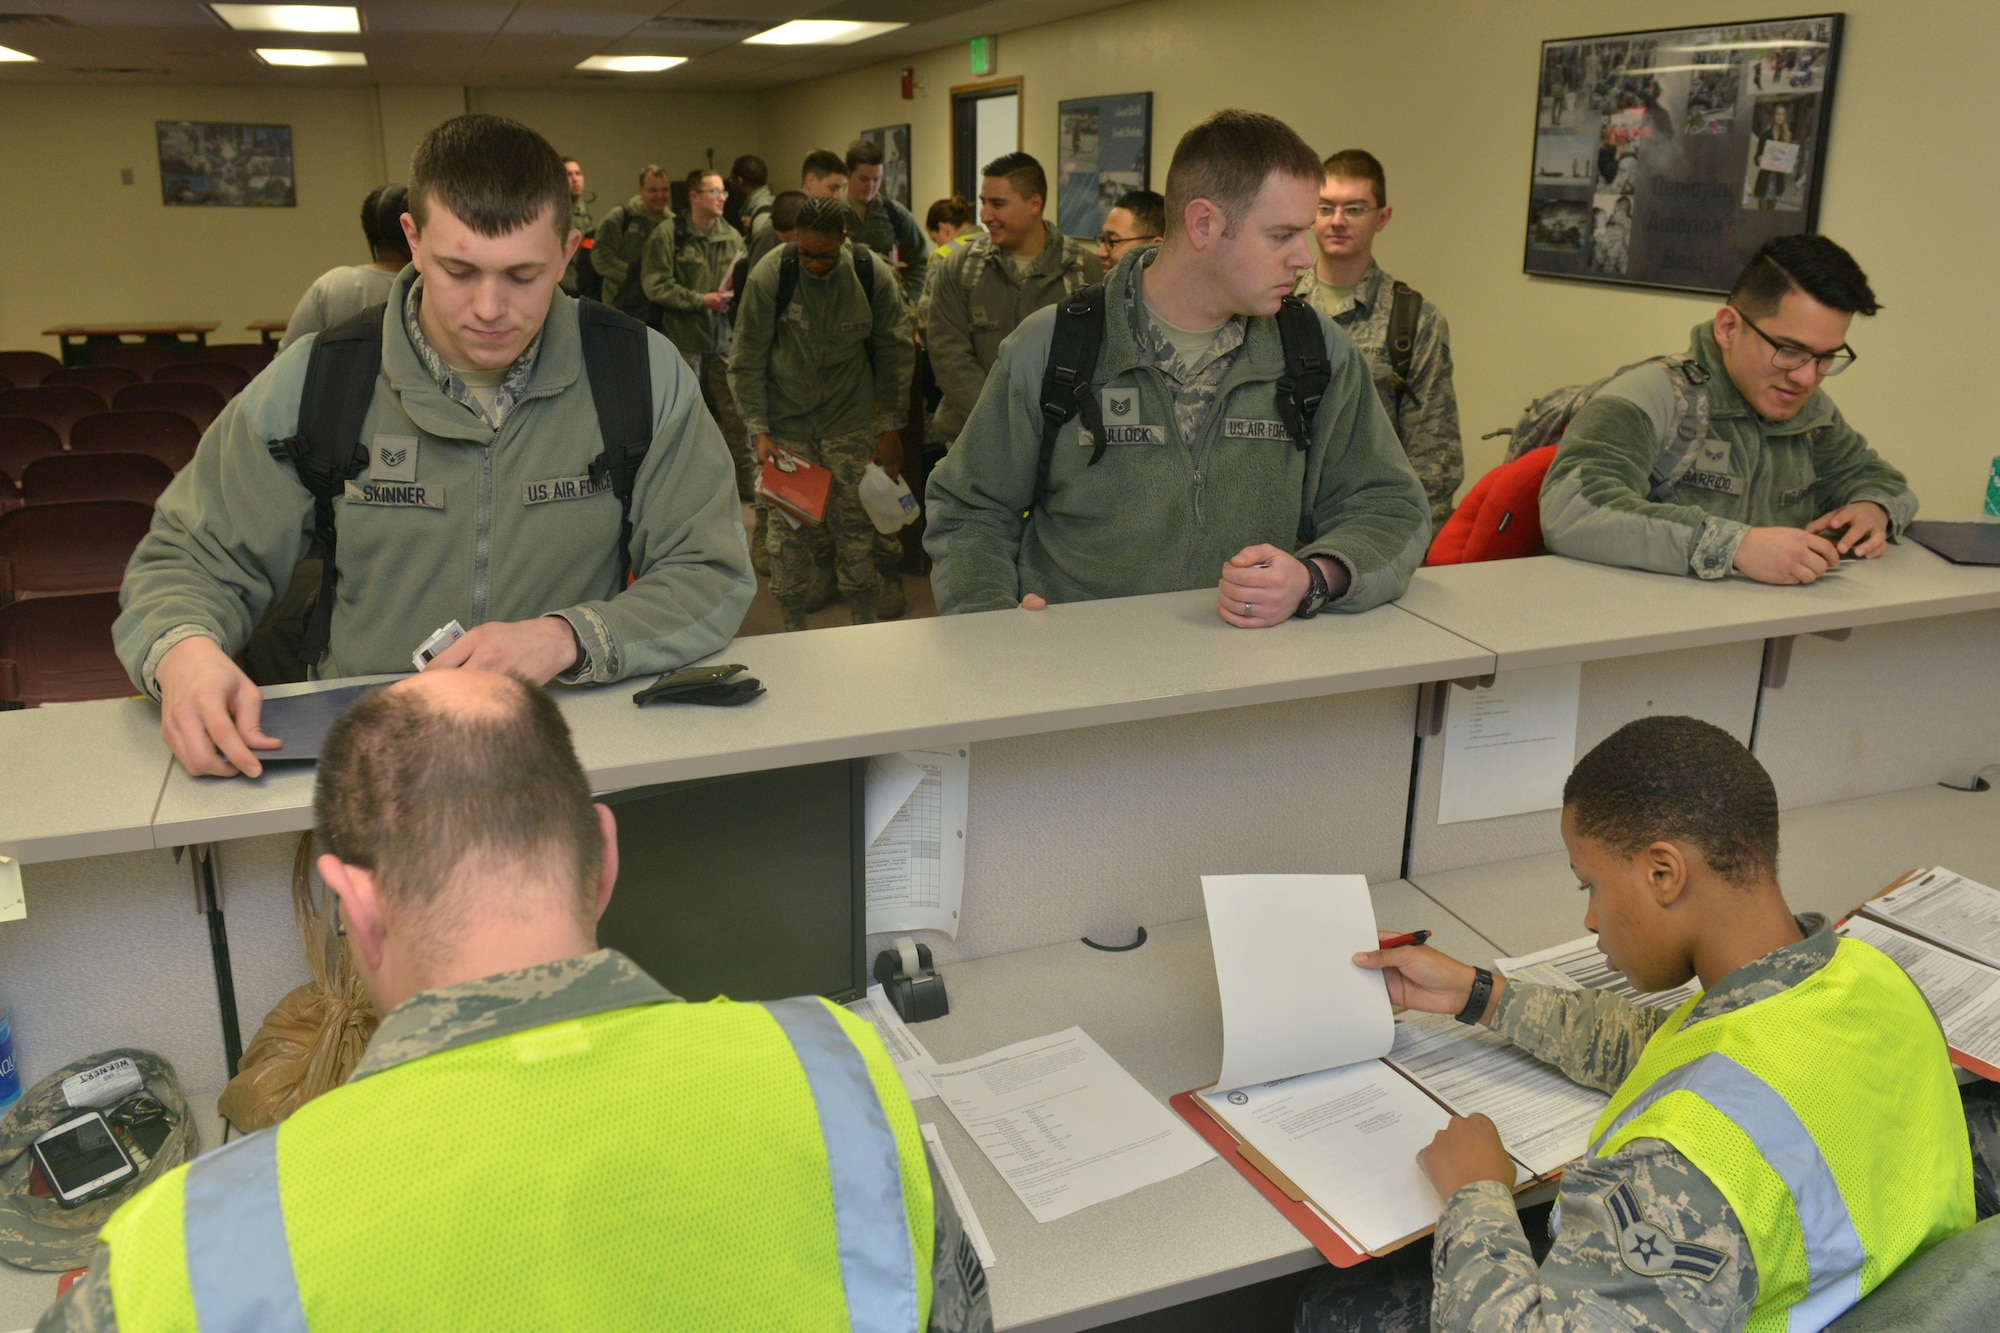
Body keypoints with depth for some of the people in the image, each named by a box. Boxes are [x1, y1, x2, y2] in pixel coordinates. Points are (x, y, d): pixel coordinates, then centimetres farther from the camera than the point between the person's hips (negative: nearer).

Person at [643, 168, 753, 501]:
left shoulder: (732, 237, 5)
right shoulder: (667, 236, -7)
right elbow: (655, 285, -10)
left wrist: (734, 293, -10)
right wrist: (700, 300, -14)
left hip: (724, 337, 3)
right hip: (683, 338, -3)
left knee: (736, 411, 3)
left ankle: (746, 483, 13)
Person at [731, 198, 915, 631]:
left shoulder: (873, 275, -8)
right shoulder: (768, 277, -13)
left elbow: (896, 353, 2)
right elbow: (747, 360, -6)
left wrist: (892, 428, 1)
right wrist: (758, 429, -12)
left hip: (850, 421, 1)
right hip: (786, 421, -1)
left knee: (854, 522, 4)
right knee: (787, 524, 1)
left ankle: (866, 623, 17)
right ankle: (794, 625, 15)